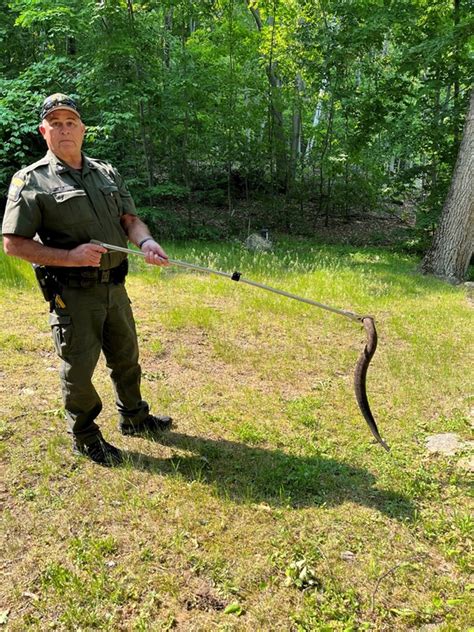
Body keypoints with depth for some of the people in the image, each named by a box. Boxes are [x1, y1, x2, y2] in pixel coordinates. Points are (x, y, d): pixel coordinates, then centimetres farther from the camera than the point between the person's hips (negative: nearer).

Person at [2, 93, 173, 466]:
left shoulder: (107, 173, 12)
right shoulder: (31, 181, -6)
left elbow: (130, 218, 10)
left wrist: (145, 241, -13)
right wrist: (69, 257, -21)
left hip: (115, 286, 6)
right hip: (72, 294, -5)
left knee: (126, 358, 19)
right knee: (79, 368, 6)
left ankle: (134, 417, 42)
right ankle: (85, 436, 29)